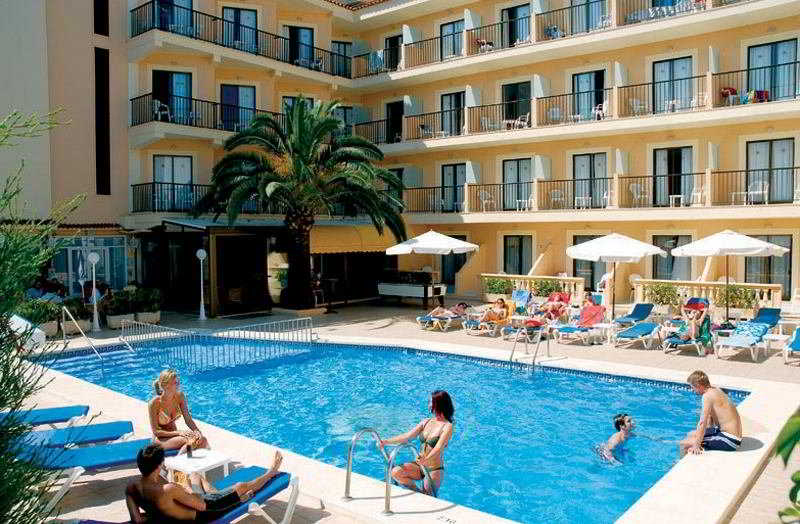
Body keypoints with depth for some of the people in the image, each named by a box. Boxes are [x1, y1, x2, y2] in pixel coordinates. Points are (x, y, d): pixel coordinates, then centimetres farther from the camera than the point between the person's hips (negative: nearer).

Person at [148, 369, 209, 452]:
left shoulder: (180, 396, -7)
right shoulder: (154, 403, -19)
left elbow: (188, 419, -2)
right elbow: (156, 431, -15)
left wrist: (197, 431, -21)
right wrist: (178, 433, -24)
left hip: (174, 435, 4)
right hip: (160, 439, -4)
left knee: (202, 440, -22)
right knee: (190, 441, -30)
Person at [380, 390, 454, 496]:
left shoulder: (447, 426, -13)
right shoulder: (425, 422, 6)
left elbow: (439, 447, -26)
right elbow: (407, 436, -1)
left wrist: (426, 459, -44)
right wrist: (387, 441, -11)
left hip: (434, 469, -5)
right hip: (420, 465, 5)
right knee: (395, 472, -17)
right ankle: (419, 492, -2)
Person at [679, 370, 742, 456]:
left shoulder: (707, 395, -18)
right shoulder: (716, 390, 9)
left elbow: (703, 423, -22)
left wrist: (696, 445, -19)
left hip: (729, 440, -10)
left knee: (683, 444, -12)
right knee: (690, 434, 23)